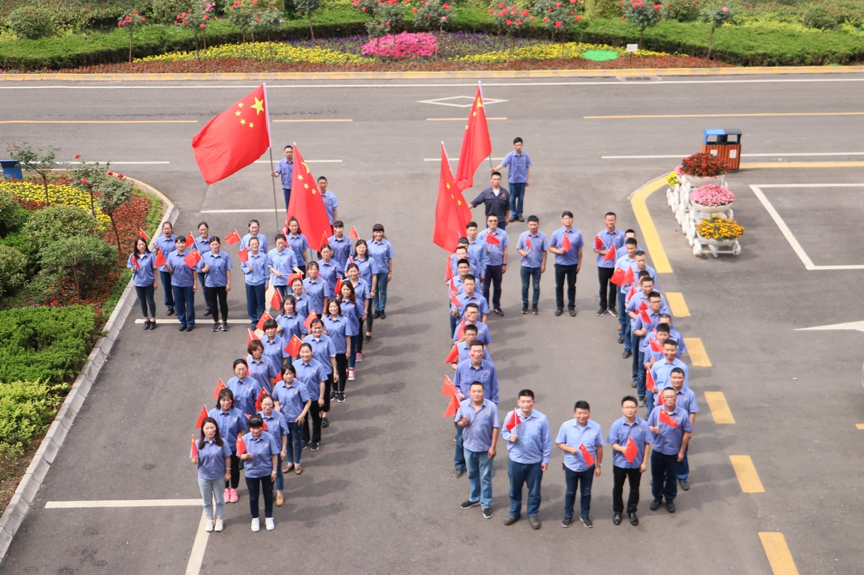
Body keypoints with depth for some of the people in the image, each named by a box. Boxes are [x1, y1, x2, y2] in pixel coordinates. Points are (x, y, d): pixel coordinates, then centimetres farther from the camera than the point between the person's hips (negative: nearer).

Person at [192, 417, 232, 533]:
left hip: (218, 476, -1)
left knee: (219, 499, 16)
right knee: (207, 500, 17)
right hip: (204, 477, 1)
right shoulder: (198, 444, -11)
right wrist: (195, 460, -30)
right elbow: (194, 460, -7)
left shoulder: (222, 442, -15)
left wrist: (227, 472, -6)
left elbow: (227, 458, -7)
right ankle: (210, 520, 36)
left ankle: (220, 519, 36)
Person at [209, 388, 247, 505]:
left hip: (234, 447, -1)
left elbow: (242, 431, -8)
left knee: (234, 469, 17)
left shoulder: (238, 413, -18)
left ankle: (234, 489, 39)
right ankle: (226, 489, 42)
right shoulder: (213, 413, -14)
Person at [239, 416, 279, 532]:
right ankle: (255, 519, 36)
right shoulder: (244, 439, -13)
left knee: (268, 495, 15)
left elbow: (274, 455, -9)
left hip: (267, 472, -1)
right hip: (251, 473, 1)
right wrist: (246, 456, -27)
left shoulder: (268, 437, -17)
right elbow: (240, 455, -4)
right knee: (253, 497, 16)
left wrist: (274, 471, -7)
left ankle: (269, 518, 35)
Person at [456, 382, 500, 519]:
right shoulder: (463, 405, -8)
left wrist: (492, 447, -13)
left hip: (485, 448, -3)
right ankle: (474, 499, 41)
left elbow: (495, 428, -12)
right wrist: (462, 423, -20)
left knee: (485, 478, 8)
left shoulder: (491, 407, -16)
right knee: (472, 475, 22)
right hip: (469, 447, 3)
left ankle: (486, 505, 21)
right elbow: (458, 422, 5)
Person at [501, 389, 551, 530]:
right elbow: (503, 432, 3)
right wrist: (509, 437, -20)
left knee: (534, 490, 15)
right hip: (515, 460, 1)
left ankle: (533, 514, 35)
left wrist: (545, 460, -3)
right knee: (515, 489, 19)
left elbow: (547, 441, -6)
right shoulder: (511, 416, -12)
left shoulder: (541, 419, -15)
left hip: (535, 462, -1)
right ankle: (514, 513, 39)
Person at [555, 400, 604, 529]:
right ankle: (568, 515, 35)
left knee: (586, 492, 17)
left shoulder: (596, 427, -13)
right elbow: (559, 443, -5)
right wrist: (569, 449, -24)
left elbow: (599, 447, -3)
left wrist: (599, 465, 1)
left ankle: (585, 515, 36)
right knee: (570, 492, 17)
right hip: (571, 466, 0)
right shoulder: (566, 426, -15)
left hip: (588, 467, 0)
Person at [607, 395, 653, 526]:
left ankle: (632, 511, 37)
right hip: (619, 462, 0)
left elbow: (647, 444, -6)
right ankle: (617, 511, 36)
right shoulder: (617, 425, -13)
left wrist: (645, 462, -5)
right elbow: (613, 443, -8)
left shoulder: (643, 424, -13)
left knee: (635, 488, 16)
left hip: (636, 463, 0)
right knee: (617, 488, 16)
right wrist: (622, 448, -29)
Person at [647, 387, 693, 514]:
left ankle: (670, 499, 32)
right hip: (657, 451, 1)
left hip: (673, 452, -1)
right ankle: (657, 497, 35)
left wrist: (681, 451, -5)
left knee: (672, 477, 13)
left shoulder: (682, 414, -12)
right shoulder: (656, 411, -7)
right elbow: (649, 426, 2)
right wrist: (653, 429, -23)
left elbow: (687, 433, -6)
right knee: (657, 475, 15)